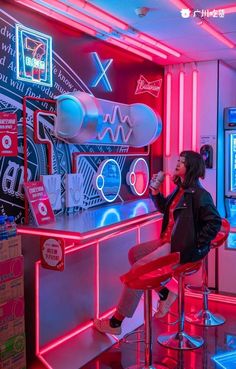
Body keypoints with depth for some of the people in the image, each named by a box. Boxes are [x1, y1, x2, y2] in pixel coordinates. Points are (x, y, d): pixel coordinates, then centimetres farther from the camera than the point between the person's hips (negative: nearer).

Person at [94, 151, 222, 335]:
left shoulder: (199, 194, -17)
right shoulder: (180, 189, 11)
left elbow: (215, 222, -22)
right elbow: (164, 208, 24)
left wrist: (196, 245, -20)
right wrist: (155, 192, 8)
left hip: (181, 247, -10)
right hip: (168, 241, 10)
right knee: (134, 253, 13)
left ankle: (116, 322, -4)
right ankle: (166, 291, 15)